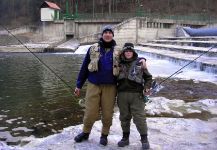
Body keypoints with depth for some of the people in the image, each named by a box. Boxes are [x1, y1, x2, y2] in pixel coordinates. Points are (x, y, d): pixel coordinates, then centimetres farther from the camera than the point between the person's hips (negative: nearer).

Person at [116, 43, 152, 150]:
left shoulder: (140, 63, 5)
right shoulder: (119, 64, 10)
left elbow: (148, 77, 11)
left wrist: (147, 87, -3)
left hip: (136, 94, -2)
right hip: (122, 94, 3)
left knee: (139, 117, -3)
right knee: (124, 117, 11)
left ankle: (144, 139, 10)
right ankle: (125, 137, 24)